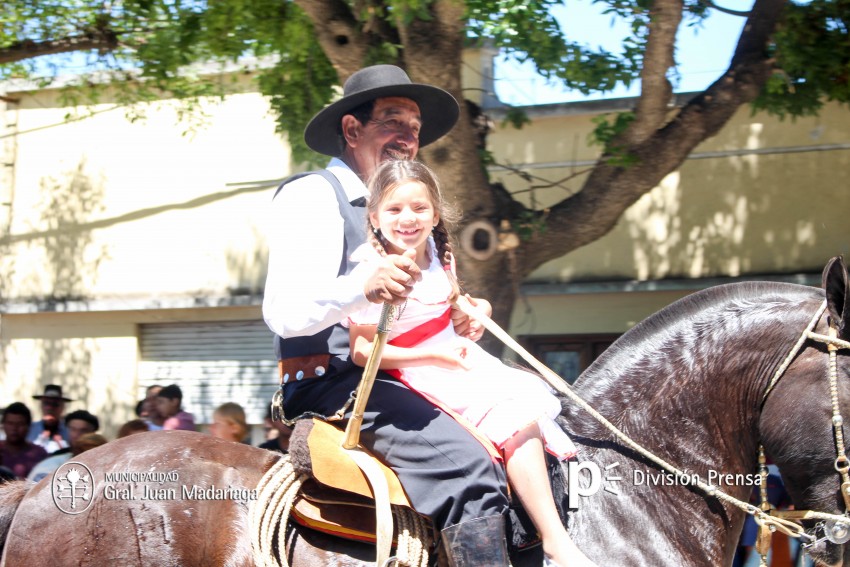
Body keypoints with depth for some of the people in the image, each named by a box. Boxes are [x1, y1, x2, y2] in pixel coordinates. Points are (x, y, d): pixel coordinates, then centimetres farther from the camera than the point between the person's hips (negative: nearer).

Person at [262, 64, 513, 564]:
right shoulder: (312, 196, -5)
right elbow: (284, 314, -16)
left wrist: (459, 321, 7)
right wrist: (363, 287, -33)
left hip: (395, 380, 9)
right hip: (333, 383, -9)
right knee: (469, 467, -28)